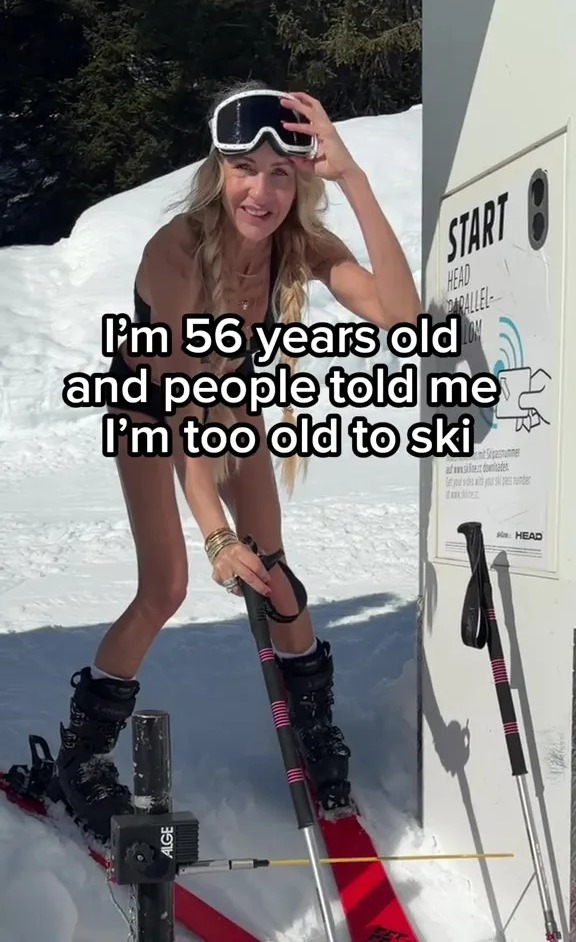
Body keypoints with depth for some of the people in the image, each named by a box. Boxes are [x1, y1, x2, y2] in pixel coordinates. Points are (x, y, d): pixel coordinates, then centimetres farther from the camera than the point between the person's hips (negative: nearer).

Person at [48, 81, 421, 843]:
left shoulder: (304, 245, -29)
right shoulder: (176, 250, -39)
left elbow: (399, 315, -46)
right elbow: (180, 398, -39)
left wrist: (353, 179, -53)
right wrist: (214, 531, -47)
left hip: (233, 394, 3)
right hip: (149, 401, -3)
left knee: (268, 566, 1)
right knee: (166, 589, -10)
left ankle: (314, 723, 24)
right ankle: (82, 752, 10)